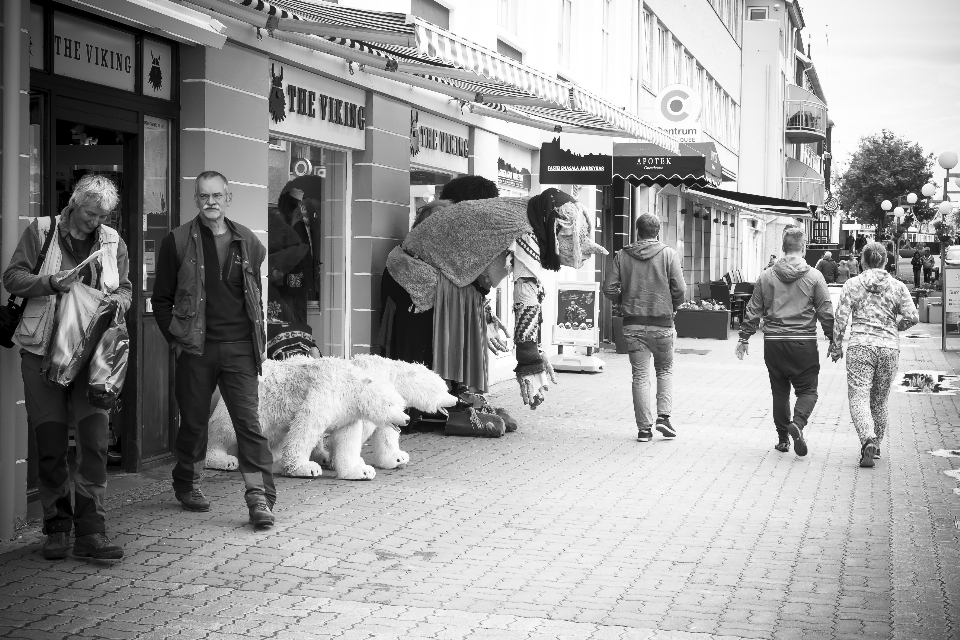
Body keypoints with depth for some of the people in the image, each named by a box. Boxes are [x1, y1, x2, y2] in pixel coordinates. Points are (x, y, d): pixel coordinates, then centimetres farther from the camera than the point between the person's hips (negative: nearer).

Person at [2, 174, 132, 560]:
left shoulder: (113, 242, 9)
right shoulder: (40, 231, 2)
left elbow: (125, 289, 18)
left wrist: (117, 301, -5)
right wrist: (51, 283, -17)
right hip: (43, 352, -1)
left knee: (95, 441, -6)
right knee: (50, 445, 2)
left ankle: (90, 532, -2)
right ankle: (57, 529, 15)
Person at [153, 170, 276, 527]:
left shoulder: (247, 243, 9)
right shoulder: (178, 242, 1)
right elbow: (162, 298, 5)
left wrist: (258, 339, 6)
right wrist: (175, 339, -3)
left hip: (239, 348, 1)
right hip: (195, 347, -1)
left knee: (249, 421, -5)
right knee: (193, 420, 10)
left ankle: (260, 498, -5)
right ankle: (187, 485, 30)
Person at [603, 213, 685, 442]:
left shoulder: (621, 255, 0)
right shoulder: (668, 254, -4)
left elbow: (609, 288, -4)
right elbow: (679, 288, -10)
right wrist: (673, 307, 8)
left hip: (633, 324, 1)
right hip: (662, 324, -1)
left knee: (640, 375, 6)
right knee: (665, 370, 18)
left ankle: (644, 428, 7)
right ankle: (663, 416, 6)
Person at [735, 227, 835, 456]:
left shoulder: (766, 276, 3)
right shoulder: (814, 276, -3)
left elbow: (753, 311, 7)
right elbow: (826, 312, -1)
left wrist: (744, 338, 14)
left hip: (773, 342, 2)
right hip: (804, 342, -2)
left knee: (780, 391, 13)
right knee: (807, 390, 7)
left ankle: (783, 438, 18)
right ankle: (797, 423, -19)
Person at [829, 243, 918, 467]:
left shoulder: (852, 285, 2)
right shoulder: (897, 286, 5)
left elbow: (841, 318, -3)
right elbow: (912, 317, -2)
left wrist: (836, 346, 6)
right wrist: (893, 326, 17)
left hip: (860, 346, -2)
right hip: (889, 347, 2)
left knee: (858, 398, -7)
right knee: (879, 401, 15)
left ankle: (868, 440, -30)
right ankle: (875, 446, 26)